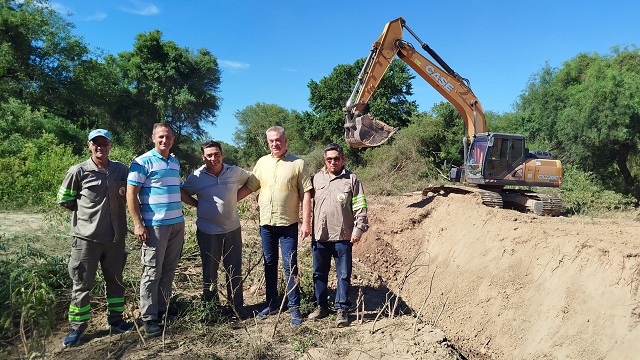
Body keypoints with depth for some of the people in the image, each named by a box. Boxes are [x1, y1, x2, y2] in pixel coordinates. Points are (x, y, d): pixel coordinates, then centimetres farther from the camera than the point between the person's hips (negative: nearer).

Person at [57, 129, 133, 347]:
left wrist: (111, 207, 7)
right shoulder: (78, 171, -6)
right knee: (82, 284, 6)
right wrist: (87, 210, -1)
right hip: (86, 237, -3)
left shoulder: (121, 170, 2)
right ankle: (77, 328, 22)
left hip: (115, 236, 3)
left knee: (115, 281, 14)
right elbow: (64, 200, 3)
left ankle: (115, 321, 29)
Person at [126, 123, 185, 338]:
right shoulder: (143, 162, -6)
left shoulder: (175, 163, 15)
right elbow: (131, 193, -9)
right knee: (152, 273, 0)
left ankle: (163, 310, 24)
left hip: (177, 224, 7)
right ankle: (149, 319, 9)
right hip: (154, 226, -6)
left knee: (168, 271, 12)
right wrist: (138, 224, -14)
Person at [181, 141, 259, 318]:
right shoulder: (196, 176, -6)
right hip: (208, 231, -1)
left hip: (232, 229, 1)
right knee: (209, 271, 11)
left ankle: (237, 306, 23)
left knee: (235, 270, 9)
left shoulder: (235, 172, -3)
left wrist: (236, 197, 4)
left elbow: (253, 181, 13)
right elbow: (182, 192, 8)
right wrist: (197, 204, -4)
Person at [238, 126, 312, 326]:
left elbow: (305, 195, -6)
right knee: (269, 265, 14)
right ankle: (272, 304, 27)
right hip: (266, 223, 4)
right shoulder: (262, 162, 8)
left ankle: (294, 308, 12)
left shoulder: (297, 164, -4)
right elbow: (249, 187, 12)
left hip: (288, 224, -4)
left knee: (290, 266, 0)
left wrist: (306, 222, -11)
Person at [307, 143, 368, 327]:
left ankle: (342, 310, 16)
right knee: (319, 273, 13)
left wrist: (358, 229, -6)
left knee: (344, 275, 3)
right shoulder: (316, 178, 9)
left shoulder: (351, 179, 1)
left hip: (343, 236, -3)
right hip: (319, 236, 3)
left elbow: (360, 207, -1)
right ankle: (321, 306, 28)